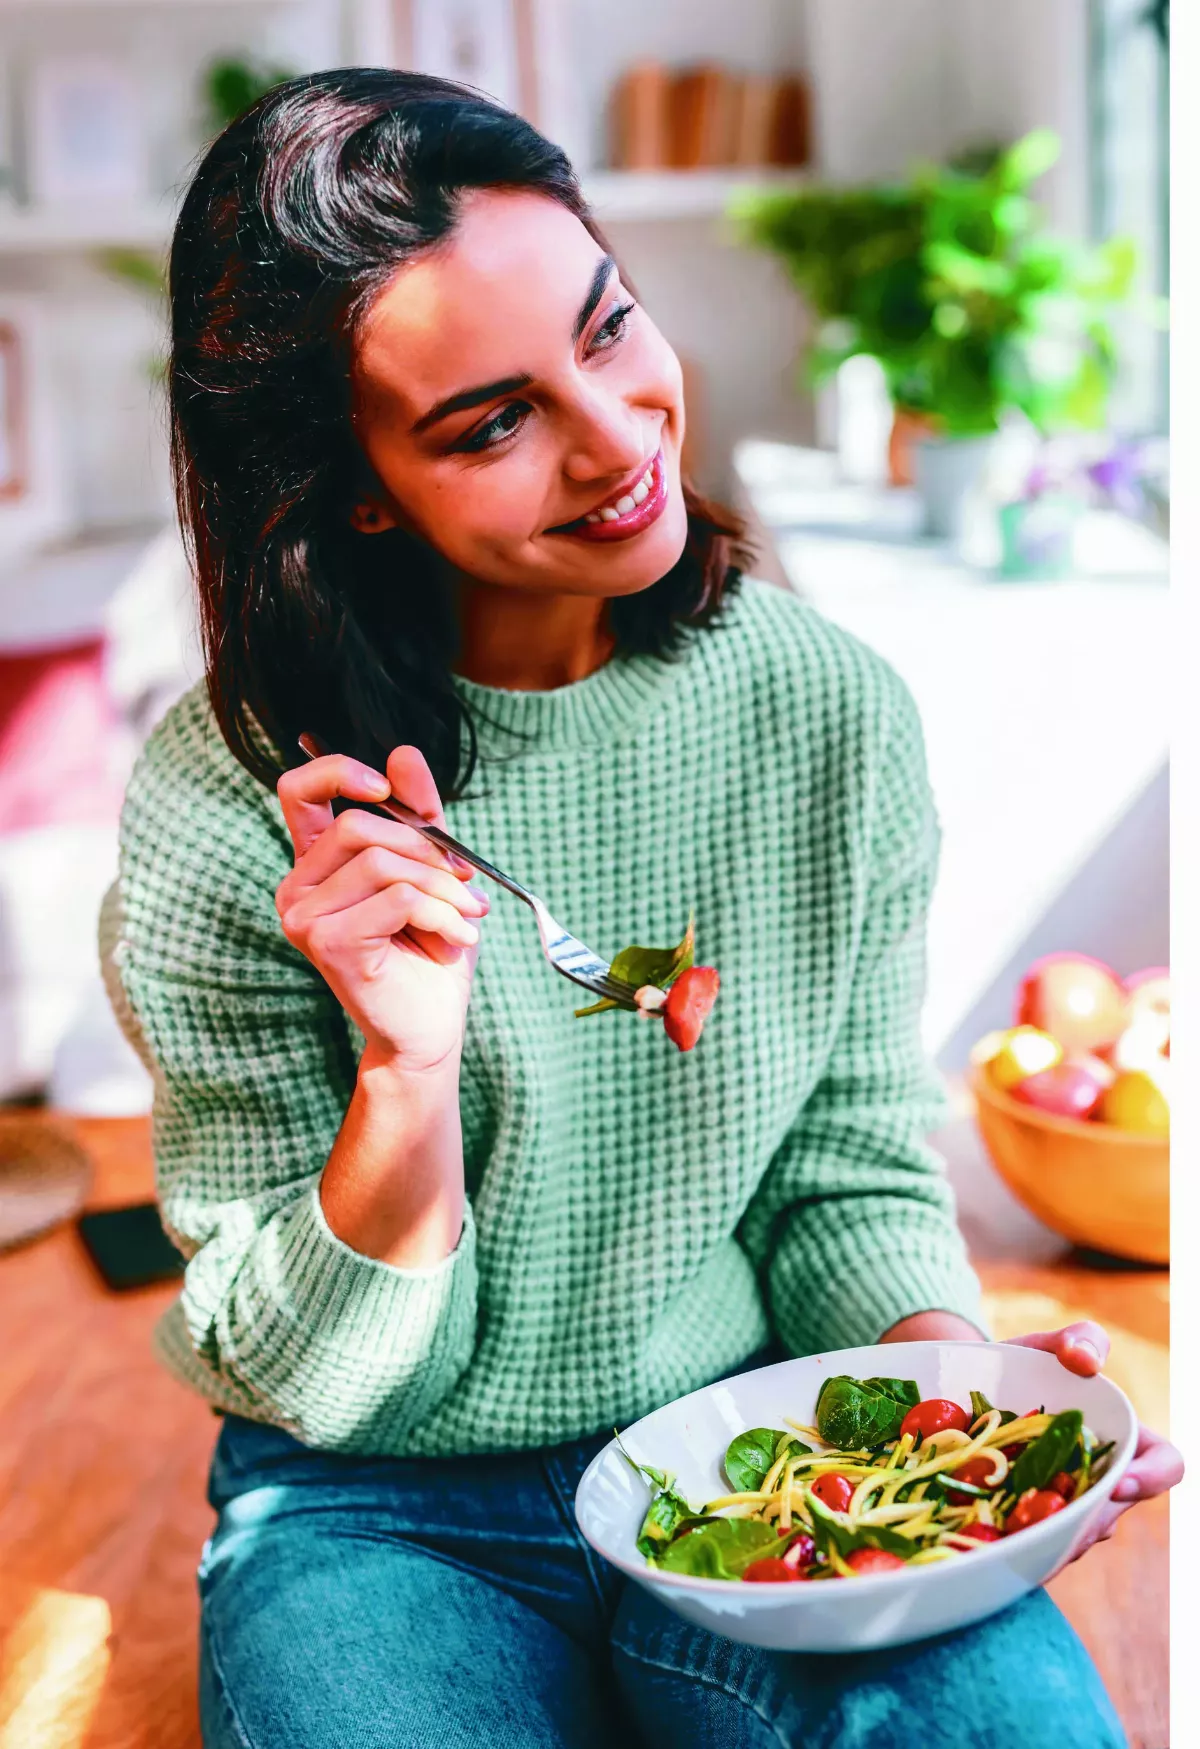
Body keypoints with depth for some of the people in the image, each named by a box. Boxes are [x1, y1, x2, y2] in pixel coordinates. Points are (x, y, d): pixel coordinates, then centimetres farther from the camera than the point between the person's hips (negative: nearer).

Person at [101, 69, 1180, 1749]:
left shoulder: (833, 712, -8)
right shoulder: (227, 819, -17)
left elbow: (853, 1168, 2)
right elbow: (318, 1381, -11)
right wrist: (406, 1074, -30)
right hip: (390, 1506, -1)